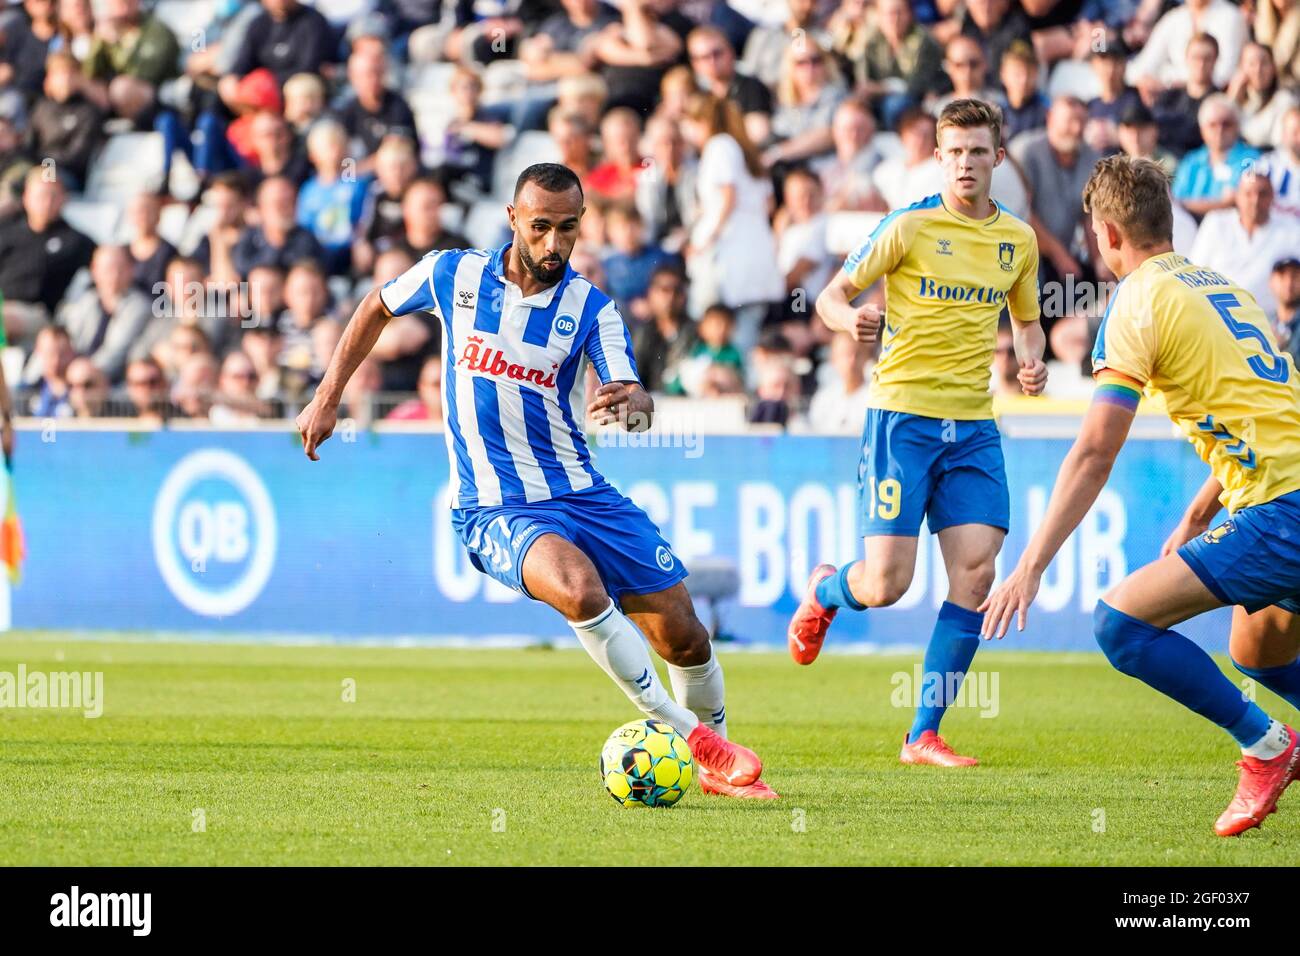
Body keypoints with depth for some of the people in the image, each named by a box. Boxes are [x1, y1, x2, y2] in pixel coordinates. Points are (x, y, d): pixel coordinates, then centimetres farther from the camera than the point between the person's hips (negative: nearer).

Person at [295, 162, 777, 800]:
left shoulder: (591, 308, 0)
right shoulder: (452, 275, -1)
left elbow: (636, 404, -12)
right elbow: (376, 309, 18)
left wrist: (630, 402, -36)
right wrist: (327, 400, 15)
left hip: (581, 492, 3)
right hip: (493, 508, -3)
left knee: (682, 634, -3)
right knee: (579, 587, -34)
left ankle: (718, 765, 25)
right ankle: (687, 735, -21)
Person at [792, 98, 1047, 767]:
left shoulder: (1017, 239, 9)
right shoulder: (909, 226, -5)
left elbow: (1027, 321, 24)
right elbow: (830, 296, -1)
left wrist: (1031, 361, 2)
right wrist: (851, 320, -23)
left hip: (974, 425, 4)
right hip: (902, 416, -4)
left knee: (975, 572, -9)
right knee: (887, 584, -10)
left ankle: (924, 736, -1)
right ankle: (823, 590, 29)